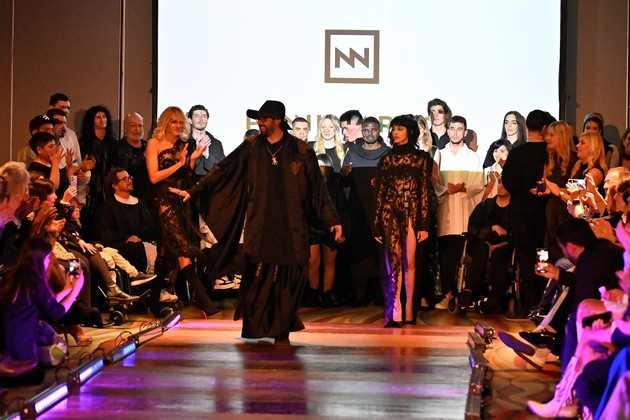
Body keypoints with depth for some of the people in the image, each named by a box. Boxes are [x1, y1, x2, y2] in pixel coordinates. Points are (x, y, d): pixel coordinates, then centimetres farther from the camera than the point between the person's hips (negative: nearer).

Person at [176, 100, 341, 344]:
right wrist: (193, 190, 3)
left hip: (290, 228, -1)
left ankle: (282, 332, 11)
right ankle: (254, 329, 9)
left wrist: (332, 220, 0)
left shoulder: (301, 151, 1)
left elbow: (318, 189, 3)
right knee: (256, 279, -2)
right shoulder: (251, 148, 6)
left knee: (287, 282, 1)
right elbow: (222, 170, 7)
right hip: (259, 226, 1)